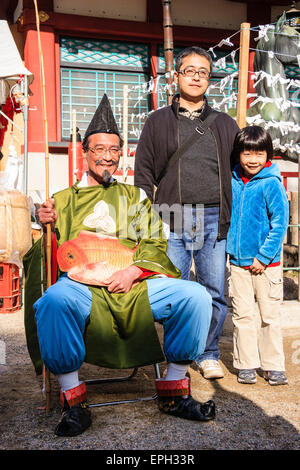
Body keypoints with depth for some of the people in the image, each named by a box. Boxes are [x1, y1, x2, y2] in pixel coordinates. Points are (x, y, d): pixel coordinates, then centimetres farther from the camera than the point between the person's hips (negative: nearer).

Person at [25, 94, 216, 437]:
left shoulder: (134, 196, 24)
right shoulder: (64, 199, 21)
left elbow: (155, 245, 13)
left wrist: (134, 271, -7)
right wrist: (45, 225, -5)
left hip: (135, 283, 2)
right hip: (82, 283, -1)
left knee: (196, 296, -21)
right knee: (55, 300, -37)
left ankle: (173, 390, -5)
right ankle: (73, 401, -20)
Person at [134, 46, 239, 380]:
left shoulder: (225, 125, 18)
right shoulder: (158, 122, 13)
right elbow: (143, 174, 8)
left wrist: (232, 217, 7)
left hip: (213, 220, 2)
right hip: (172, 219, -1)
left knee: (214, 292, 3)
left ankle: (208, 354, 20)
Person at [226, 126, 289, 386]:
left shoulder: (272, 184, -10)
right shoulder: (232, 182, 4)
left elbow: (279, 224, -10)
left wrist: (263, 257, -13)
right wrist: (227, 247, 10)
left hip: (266, 264, -3)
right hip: (237, 262, 4)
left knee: (269, 315, 6)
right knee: (242, 315, 8)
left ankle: (273, 366, 20)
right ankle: (246, 364, 21)